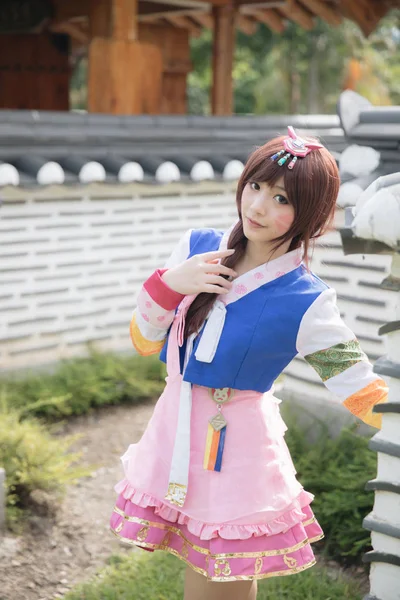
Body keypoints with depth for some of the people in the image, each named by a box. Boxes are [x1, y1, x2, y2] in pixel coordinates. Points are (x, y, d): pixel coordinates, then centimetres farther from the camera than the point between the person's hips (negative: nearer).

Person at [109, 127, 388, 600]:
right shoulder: (197, 247, -1)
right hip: (177, 432, 4)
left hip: (237, 446, -4)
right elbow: (145, 343, 5)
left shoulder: (305, 303, -15)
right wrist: (168, 284, -11)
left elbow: (366, 396, -11)